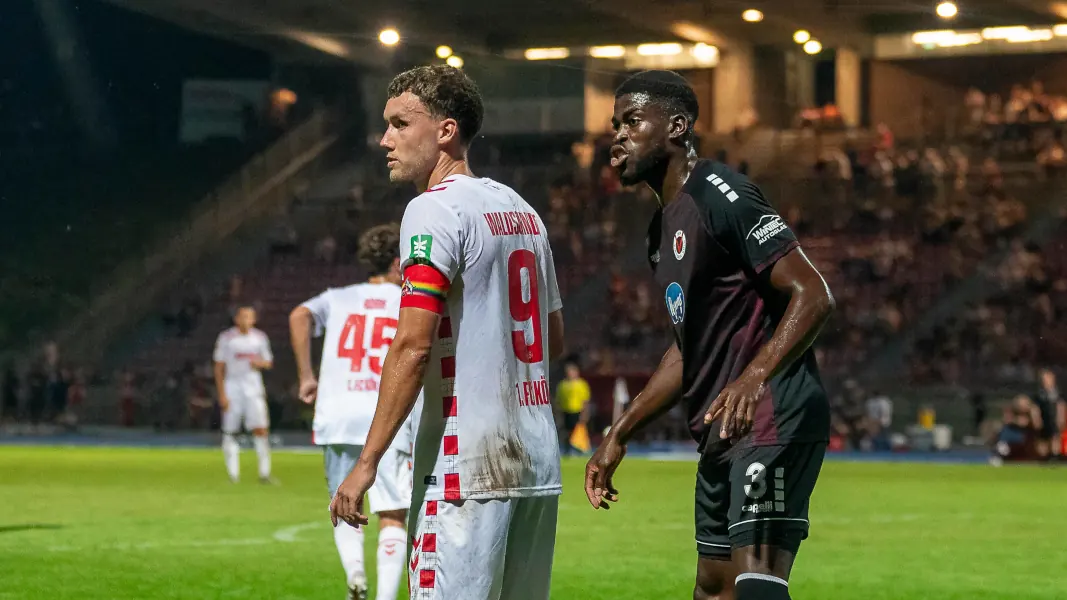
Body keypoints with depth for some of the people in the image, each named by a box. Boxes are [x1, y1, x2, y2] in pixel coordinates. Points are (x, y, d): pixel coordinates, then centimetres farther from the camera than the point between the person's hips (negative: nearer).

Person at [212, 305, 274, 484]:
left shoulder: (260, 338, 7)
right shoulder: (226, 338, -2)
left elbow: (269, 363, 16)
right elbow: (219, 367, 0)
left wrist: (261, 363, -9)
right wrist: (222, 394, -6)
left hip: (253, 387, 2)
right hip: (232, 387, -2)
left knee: (261, 429, -7)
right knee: (230, 432, -1)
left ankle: (264, 472, -3)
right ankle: (233, 473, 6)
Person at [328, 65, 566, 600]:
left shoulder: (434, 210, -9)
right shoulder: (521, 211, 17)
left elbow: (413, 346, -17)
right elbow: (554, 340, 24)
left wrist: (367, 462, -16)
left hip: (466, 463, -9)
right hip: (539, 461, 9)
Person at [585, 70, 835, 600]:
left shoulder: (719, 195, -12)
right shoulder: (664, 227, 19)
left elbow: (812, 296, -20)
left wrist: (753, 379, -33)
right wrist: (619, 436, 25)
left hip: (771, 420, -10)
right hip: (721, 435, 11)